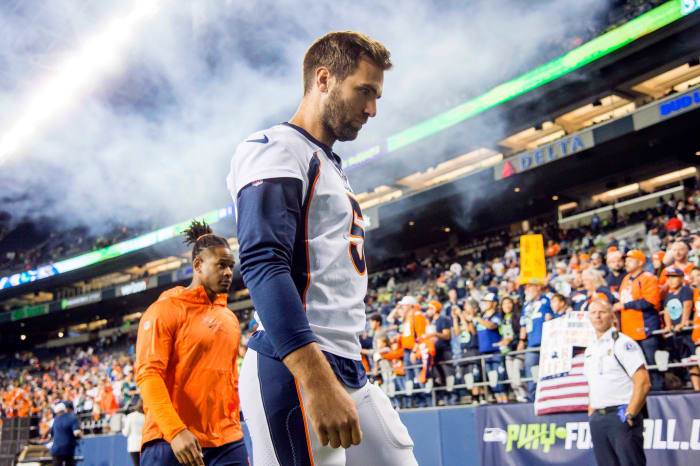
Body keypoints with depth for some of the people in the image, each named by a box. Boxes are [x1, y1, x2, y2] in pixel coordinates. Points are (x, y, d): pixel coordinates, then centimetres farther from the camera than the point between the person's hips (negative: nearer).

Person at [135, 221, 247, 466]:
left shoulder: (230, 318, 18)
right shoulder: (165, 310, -3)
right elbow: (148, 374, -12)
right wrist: (175, 430, -21)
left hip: (226, 442, 6)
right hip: (171, 441, -5)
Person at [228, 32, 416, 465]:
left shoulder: (332, 168, 24)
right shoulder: (276, 151, -5)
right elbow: (263, 266, -20)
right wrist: (317, 380, -29)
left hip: (351, 374, 9)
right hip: (294, 372, -9)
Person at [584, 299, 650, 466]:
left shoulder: (622, 343, -5)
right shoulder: (590, 350, 18)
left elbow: (643, 382, -12)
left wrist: (629, 414, -16)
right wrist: (591, 416, 14)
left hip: (621, 416, -7)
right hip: (597, 419, 7)